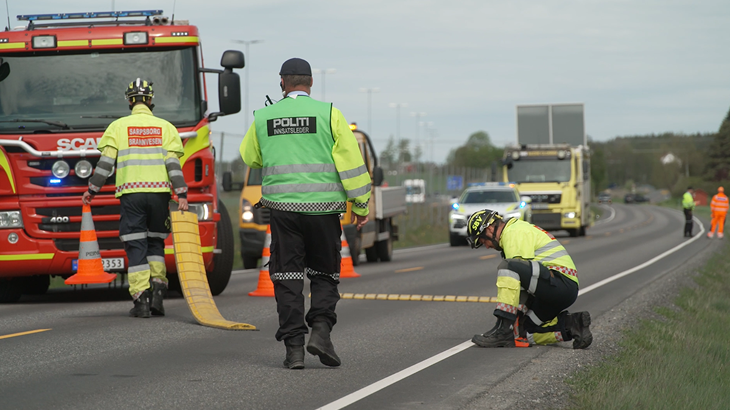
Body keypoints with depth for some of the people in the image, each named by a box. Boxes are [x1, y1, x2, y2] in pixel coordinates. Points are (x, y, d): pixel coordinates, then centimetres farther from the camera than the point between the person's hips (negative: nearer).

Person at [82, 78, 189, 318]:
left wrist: (92, 190, 10)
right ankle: (157, 292, 2)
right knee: (155, 243, 16)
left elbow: (106, 162, 1)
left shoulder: (118, 126, 7)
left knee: (136, 247, 0)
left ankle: (141, 300, -7)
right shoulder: (165, 127, 10)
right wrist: (182, 194, -3)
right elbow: (173, 163, 0)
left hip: (130, 193, -1)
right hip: (159, 191, 1)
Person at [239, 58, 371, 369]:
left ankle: (294, 347, -1)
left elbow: (250, 157, 21)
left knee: (287, 278, 5)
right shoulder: (328, 113, -3)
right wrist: (360, 204, 4)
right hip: (322, 206, -1)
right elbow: (351, 162, -4)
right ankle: (321, 328, -6)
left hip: (282, 207, 1)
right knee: (324, 274, 13)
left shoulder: (263, 118, 4)